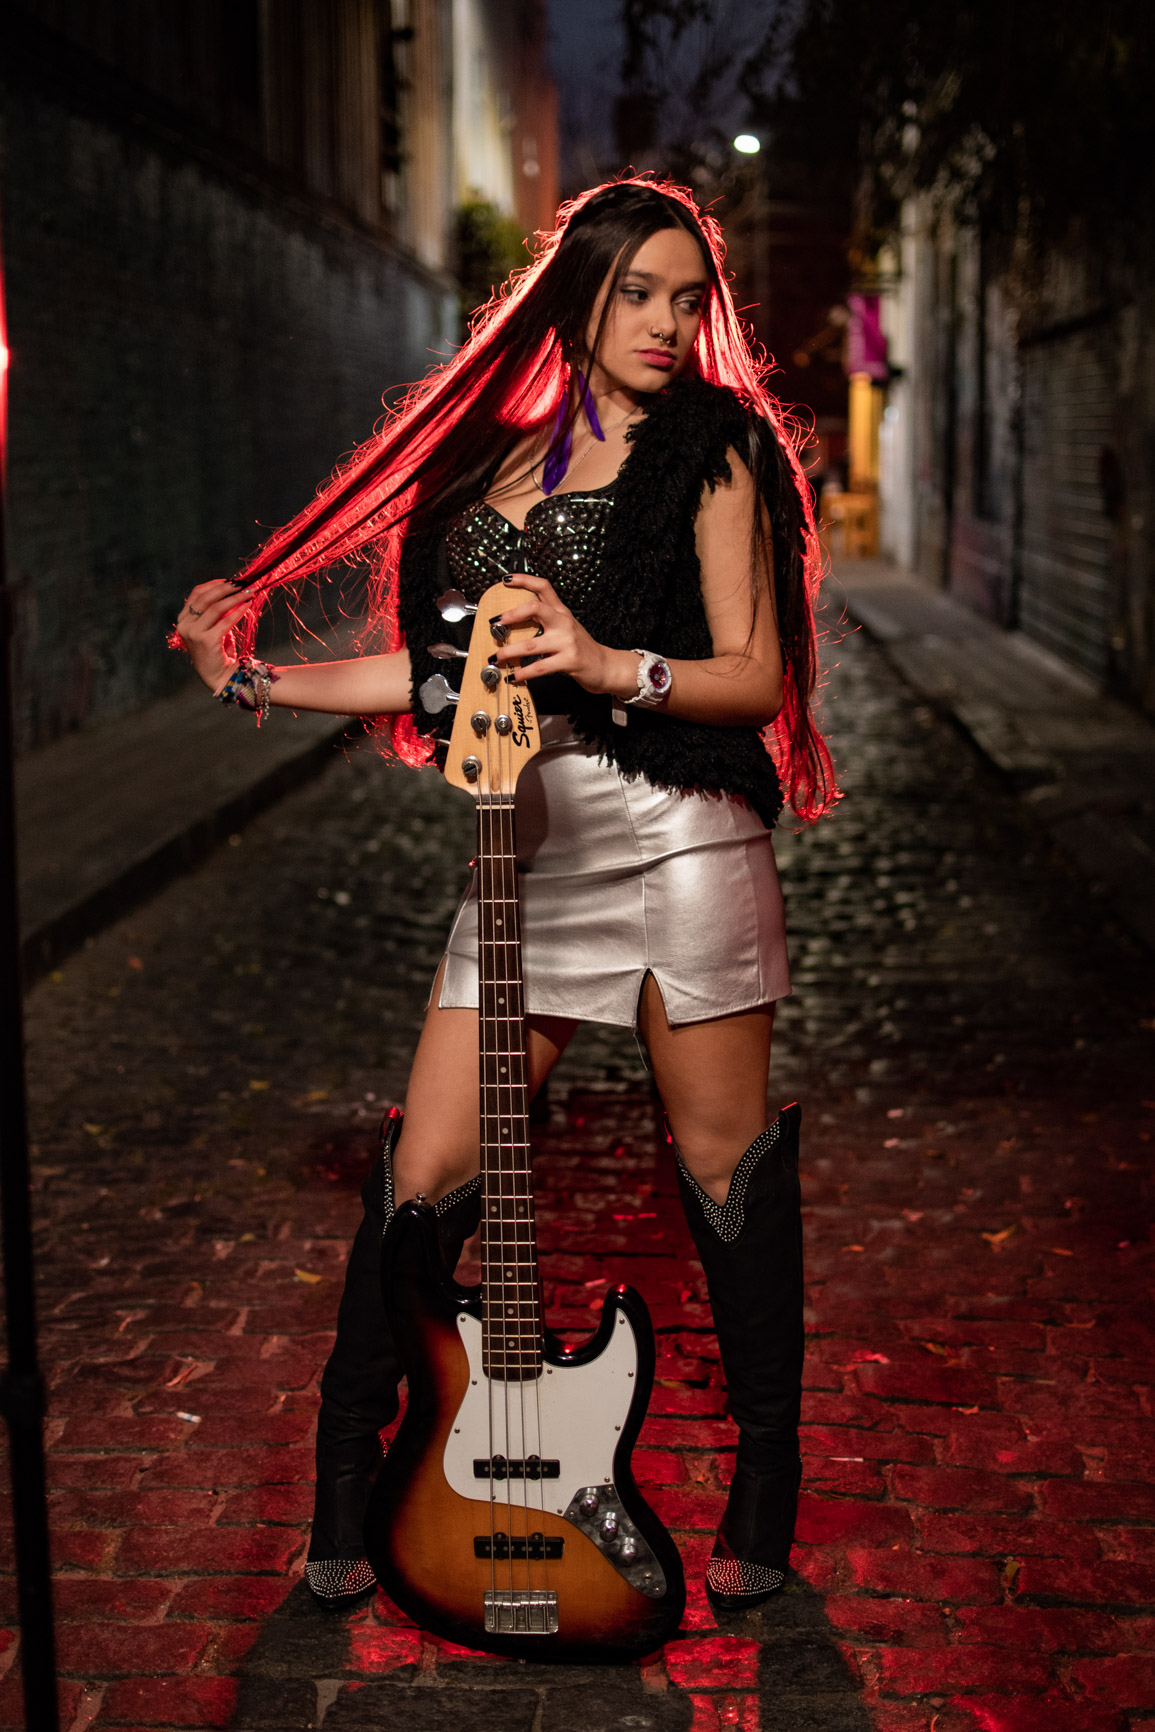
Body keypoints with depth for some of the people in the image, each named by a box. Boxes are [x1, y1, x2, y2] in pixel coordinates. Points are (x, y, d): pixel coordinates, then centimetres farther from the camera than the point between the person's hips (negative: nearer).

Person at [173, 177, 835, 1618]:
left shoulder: (711, 449, 1)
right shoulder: (492, 461, 15)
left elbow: (758, 680, -5)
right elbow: (441, 669, 17)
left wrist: (606, 662, -21)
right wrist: (255, 676, 15)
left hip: (681, 839, -4)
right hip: (525, 849, 4)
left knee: (725, 1166, 4)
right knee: (427, 1173, 2)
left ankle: (766, 1494, 20)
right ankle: (347, 1480, 18)